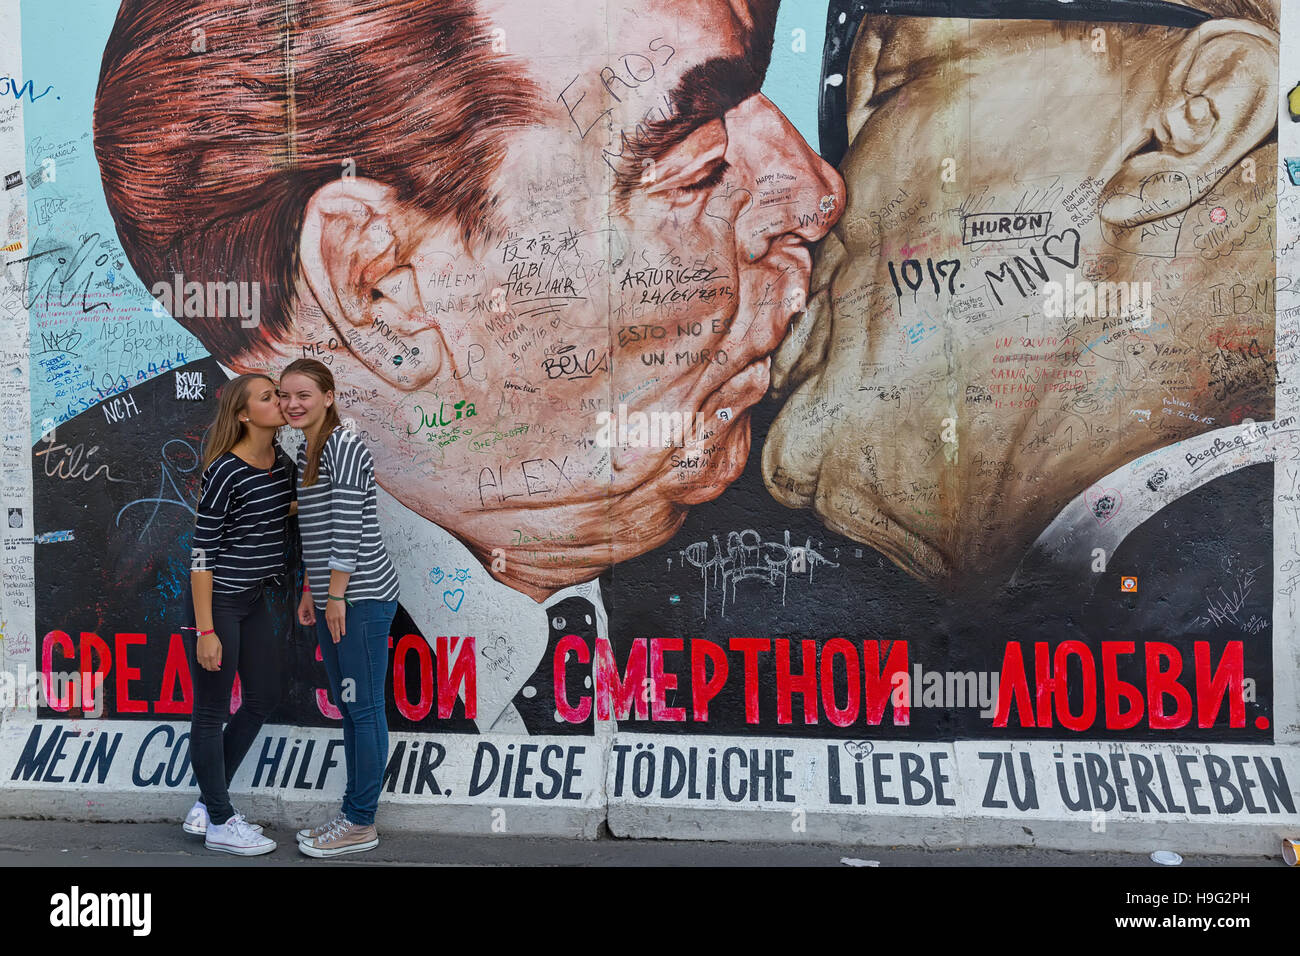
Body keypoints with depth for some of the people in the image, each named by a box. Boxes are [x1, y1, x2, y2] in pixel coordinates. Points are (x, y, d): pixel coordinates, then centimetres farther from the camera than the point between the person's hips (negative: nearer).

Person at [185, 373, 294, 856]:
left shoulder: (283, 464, 3)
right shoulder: (225, 471, -18)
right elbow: (202, 552, -17)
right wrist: (205, 630, -18)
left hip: (255, 599, 9)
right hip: (217, 599, -9)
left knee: (263, 699, 16)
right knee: (212, 712, 5)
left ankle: (206, 805, 31)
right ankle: (220, 823, 20)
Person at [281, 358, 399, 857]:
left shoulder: (344, 447, -12)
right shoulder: (306, 451, 17)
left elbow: (347, 526, -17)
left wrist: (336, 596, -17)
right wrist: (310, 591, 20)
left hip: (361, 595, -10)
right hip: (332, 596, 10)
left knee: (363, 708, -2)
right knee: (347, 706, 14)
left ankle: (360, 823, 8)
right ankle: (353, 815, 24)